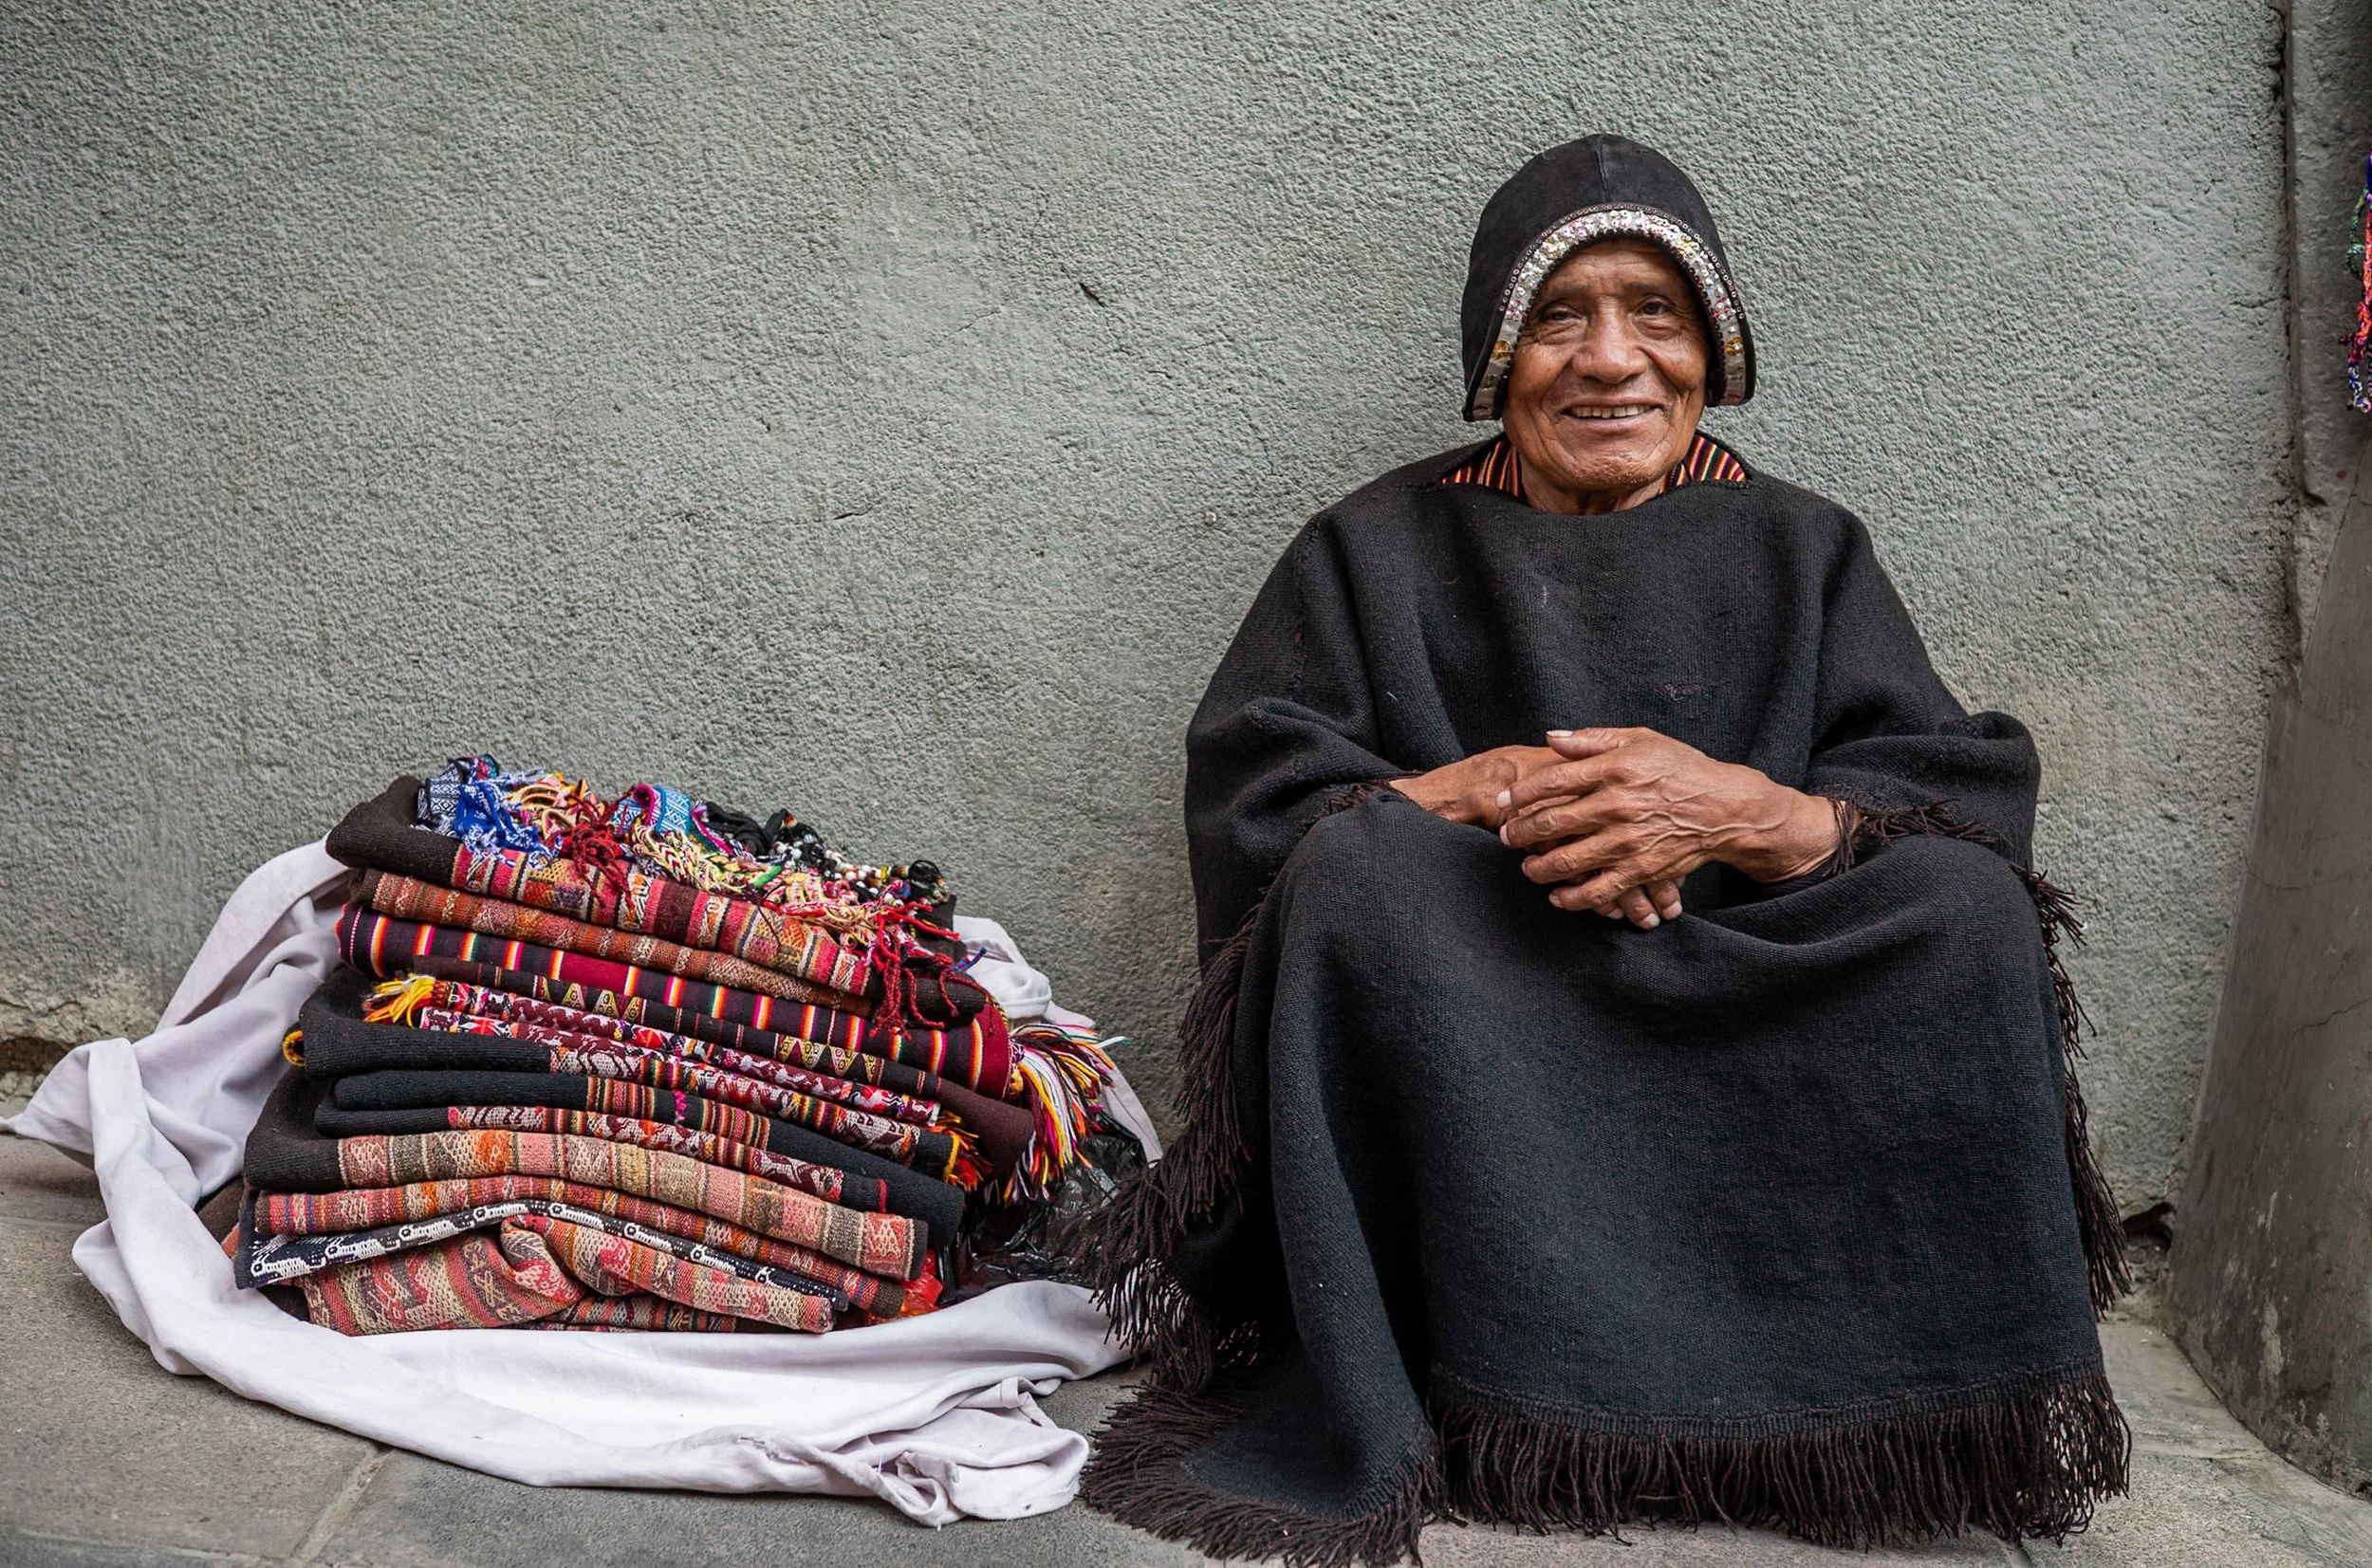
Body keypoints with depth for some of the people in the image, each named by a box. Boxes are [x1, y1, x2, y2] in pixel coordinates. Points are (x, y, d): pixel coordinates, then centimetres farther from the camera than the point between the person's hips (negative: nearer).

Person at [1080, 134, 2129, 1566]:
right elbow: (1247, 790, -1)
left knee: (1965, 910, -25)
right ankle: (1362, 1415, -22)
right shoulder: (1378, 551, 11)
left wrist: (1742, 810, -22)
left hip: (1761, 1039, 1)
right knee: (1350, 873, -30)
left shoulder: (1804, 552, 12)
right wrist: (1480, 790, -19)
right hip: (1455, 1037, 0)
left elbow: (1970, 803, -2)